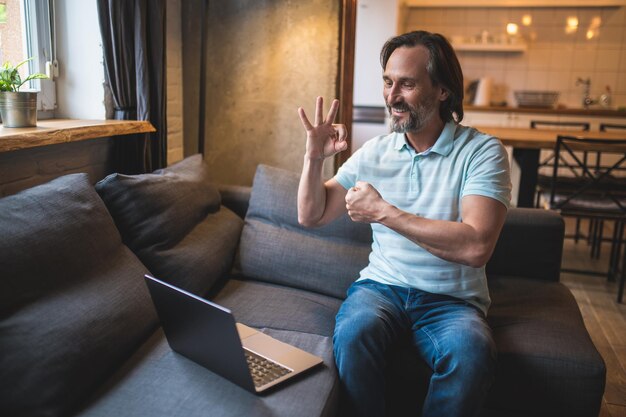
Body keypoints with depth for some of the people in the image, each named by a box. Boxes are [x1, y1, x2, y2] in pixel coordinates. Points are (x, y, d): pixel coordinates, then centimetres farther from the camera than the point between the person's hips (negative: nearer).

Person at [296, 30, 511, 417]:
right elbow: (311, 216, 10)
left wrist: (383, 211, -18)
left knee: (472, 354, -34)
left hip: (452, 300, -2)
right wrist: (315, 157, -7)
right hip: (381, 285, 3)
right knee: (353, 333, -30)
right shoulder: (374, 151, 6)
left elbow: (475, 247, -21)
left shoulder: (482, 151, -6)